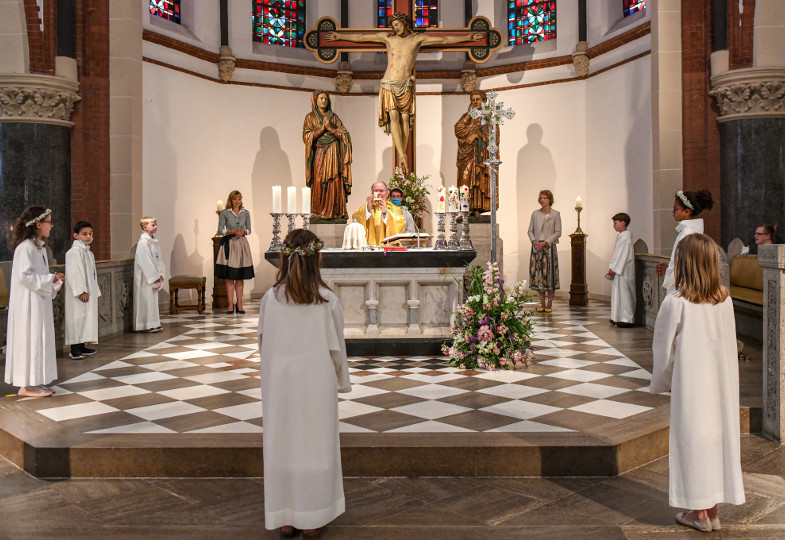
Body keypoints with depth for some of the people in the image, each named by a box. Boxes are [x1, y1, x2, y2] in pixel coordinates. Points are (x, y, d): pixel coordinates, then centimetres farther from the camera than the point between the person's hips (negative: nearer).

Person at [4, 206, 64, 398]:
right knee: (30, 340, -4)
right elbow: (24, 276, -23)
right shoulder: (25, 247, -16)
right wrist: (50, 279, -16)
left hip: (40, 302, 10)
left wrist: (54, 280, 6)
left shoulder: (39, 246, 14)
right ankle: (27, 385, 3)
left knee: (40, 339, 12)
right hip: (28, 303, -10)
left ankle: (37, 381, 19)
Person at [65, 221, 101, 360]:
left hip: (89, 293, 10)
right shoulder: (74, 251, -14)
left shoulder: (88, 251, 17)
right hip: (79, 295, -10)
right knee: (77, 318, -7)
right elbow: (74, 273, -20)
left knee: (87, 317, 13)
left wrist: (95, 288, 22)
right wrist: (81, 291, -22)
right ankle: (74, 350, -3)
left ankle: (81, 347, 22)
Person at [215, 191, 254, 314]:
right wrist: (233, 232, -14)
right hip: (229, 244, -2)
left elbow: (249, 229, 12)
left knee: (240, 277, 5)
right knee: (229, 277, -2)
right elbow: (220, 229, 0)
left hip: (242, 244, 2)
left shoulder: (246, 213, 7)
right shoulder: (225, 213, 0)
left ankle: (239, 304, 11)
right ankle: (230, 305, 2)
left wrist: (243, 232, -10)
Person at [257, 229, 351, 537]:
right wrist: (341, 381, 10)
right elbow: (337, 348, -5)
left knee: (281, 445, 12)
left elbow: (263, 344, 3)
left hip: (279, 384, 2)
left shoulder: (270, 298, -7)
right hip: (317, 385, -1)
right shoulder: (328, 301, -12)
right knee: (316, 444, 11)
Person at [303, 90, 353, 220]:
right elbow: (307, 136, -2)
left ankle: (335, 211, -5)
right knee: (319, 181, -10)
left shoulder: (333, 117, 14)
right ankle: (318, 211, -7)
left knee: (335, 182, -7)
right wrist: (322, 128, -10)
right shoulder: (310, 117, 10)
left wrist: (330, 128, -7)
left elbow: (344, 134, 6)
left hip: (333, 154, 1)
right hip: (319, 154, -1)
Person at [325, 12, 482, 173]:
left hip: (405, 85, 0)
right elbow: (361, 37, 10)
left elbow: (445, 40, 4)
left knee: (405, 118, -5)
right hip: (388, 85, 0)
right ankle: (402, 156, -20)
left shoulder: (417, 39, 6)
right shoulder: (388, 38, 9)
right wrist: (338, 36, 10)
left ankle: (402, 156, 2)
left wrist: (468, 37, -1)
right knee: (393, 116, -13)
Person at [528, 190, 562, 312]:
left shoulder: (555, 214, 1)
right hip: (536, 247, 3)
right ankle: (542, 303, 11)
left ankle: (549, 303, 5)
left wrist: (545, 243, -13)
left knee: (549, 274, -3)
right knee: (537, 274, 2)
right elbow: (530, 230, 11)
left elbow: (558, 232, -4)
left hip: (549, 247, -3)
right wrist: (534, 241, -7)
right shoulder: (535, 214, 11)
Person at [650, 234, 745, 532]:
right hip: (722, 384, 5)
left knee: (693, 440, 6)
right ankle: (713, 511, 22)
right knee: (717, 435, 12)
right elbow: (729, 344, 5)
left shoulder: (676, 303, -16)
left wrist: (660, 382, 7)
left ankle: (700, 512, 15)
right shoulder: (725, 300, -1)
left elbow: (664, 349, -8)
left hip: (690, 385, -5)